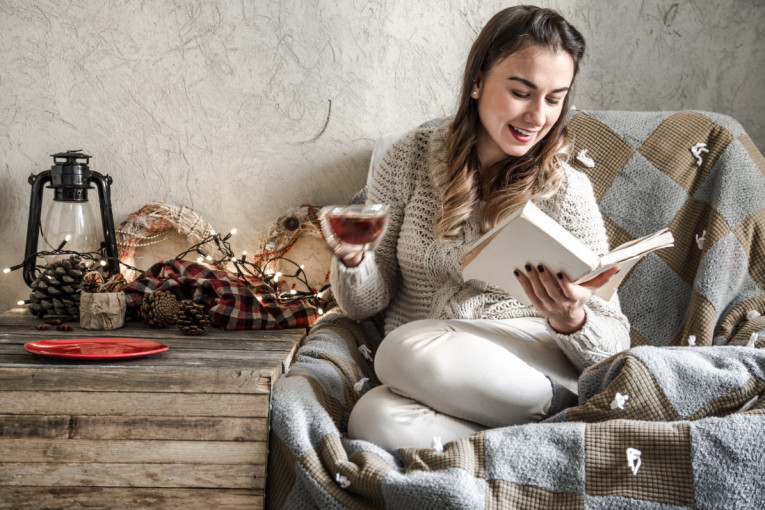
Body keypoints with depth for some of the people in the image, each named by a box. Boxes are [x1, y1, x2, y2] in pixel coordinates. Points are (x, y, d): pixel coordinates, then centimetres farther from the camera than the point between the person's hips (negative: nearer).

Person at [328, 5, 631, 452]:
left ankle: (561, 402, -12)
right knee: (375, 419, -32)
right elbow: (365, 304, 7)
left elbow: (614, 345, -1)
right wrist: (352, 257, -16)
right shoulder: (411, 158, 3)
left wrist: (570, 321, -24)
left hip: (538, 371, -2)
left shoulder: (567, 192, -2)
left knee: (407, 349, -32)